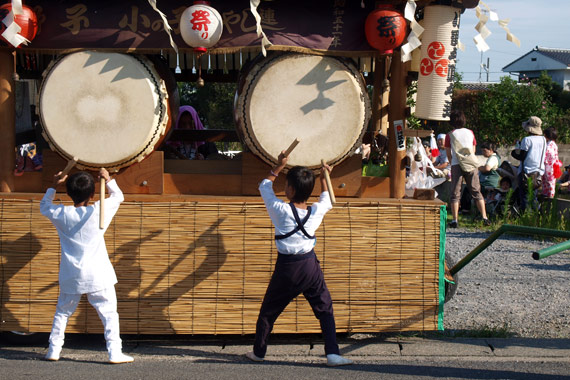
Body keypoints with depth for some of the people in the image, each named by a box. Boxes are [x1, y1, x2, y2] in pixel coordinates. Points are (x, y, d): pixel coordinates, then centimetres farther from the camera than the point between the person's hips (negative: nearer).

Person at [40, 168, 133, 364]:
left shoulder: (61, 214, -3)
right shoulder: (98, 211, -9)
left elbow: (44, 206, 19)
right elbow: (118, 196, 9)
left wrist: (53, 187, 21)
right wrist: (108, 179, 16)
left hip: (70, 277, 3)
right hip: (97, 276, -3)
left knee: (62, 313, 17)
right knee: (109, 314, 1)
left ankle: (53, 350, 17)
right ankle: (115, 353, -5)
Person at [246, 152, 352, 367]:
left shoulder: (280, 210, -12)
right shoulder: (316, 212, -5)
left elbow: (265, 187, 6)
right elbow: (327, 200, 21)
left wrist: (278, 167, 11)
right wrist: (323, 179, 26)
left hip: (286, 268, -2)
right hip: (310, 265, 2)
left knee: (268, 312, 14)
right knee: (325, 310, 9)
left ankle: (258, 352, 25)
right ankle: (333, 354, 0)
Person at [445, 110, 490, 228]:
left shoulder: (450, 135, 1)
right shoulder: (470, 133, 9)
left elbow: (448, 154, 6)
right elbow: (473, 151, 17)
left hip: (456, 165, -2)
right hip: (471, 165, 2)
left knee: (455, 193, 1)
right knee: (476, 192, 7)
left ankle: (454, 220, -6)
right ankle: (485, 218, 2)